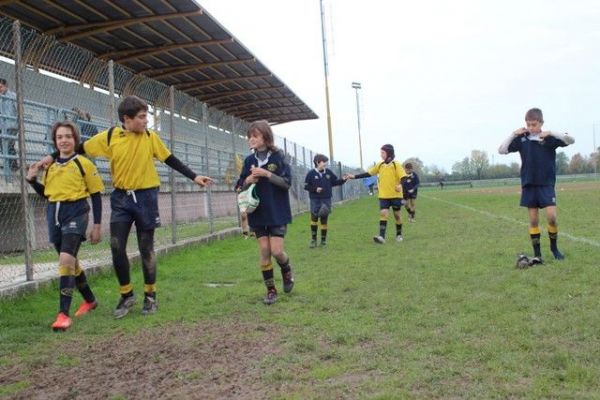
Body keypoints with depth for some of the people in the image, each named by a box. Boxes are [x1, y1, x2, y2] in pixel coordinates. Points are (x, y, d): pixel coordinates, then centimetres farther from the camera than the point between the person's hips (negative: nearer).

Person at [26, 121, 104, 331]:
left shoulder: (83, 164, -4)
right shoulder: (50, 165, 10)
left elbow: (96, 195, -2)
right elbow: (46, 194, 21)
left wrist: (97, 225, -5)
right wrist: (32, 180, 2)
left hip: (75, 213, -6)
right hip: (54, 215, 7)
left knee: (66, 261, -20)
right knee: (70, 262, 15)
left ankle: (63, 313, -17)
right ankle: (89, 299, 35)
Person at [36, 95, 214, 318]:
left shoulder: (151, 137, -3)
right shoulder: (110, 136, -4)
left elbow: (171, 160, 6)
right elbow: (80, 149, 7)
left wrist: (194, 177, 3)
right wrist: (52, 157, 7)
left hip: (146, 197, -1)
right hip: (120, 198, 1)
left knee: (146, 249, 6)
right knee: (116, 247, -1)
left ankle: (150, 296, 19)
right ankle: (127, 295, 17)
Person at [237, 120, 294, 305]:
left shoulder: (278, 157, -6)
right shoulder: (249, 160, 5)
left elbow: (287, 182, -11)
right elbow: (241, 186, 9)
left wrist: (266, 174, -21)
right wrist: (249, 180, -13)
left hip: (278, 213, -3)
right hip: (258, 213, 3)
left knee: (276, 251, -6)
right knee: (264, 252, 2)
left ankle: (287, 271, 27)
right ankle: (271, 290, 14)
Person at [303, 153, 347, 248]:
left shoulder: (329, 172, 5)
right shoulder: (311, 173, -5)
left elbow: (335, 182, 14)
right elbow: (306, 186, -3)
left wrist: (343, 180, -1)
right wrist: (315, 189, -15)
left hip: (326, 199, 3)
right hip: (315, 200, -3)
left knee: (324, 220, 6)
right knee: (314, 217, -9)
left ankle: (323, 240, 18)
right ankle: (313, 239, 5)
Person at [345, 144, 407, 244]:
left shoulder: (396, 165, -8)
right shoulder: (380, 165, 5)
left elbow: (403, 177, -15)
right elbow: (368, 173, 7)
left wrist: (401, 185, -36)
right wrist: (354, 177, 2)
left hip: (395, 195, -3)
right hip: (383, 195, 3)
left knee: (396, 214, 8)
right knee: (383, 213, -11)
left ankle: (399, 235, 25)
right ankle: (382, 236, -18)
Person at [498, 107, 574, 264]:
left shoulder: (550, 138, -2)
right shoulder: (522, 139, 3)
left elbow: (571, 140, -12)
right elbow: (501, 150, 1)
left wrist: (551, 133, -21)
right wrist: (513, 134, -8)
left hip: (546, 184, -2)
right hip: (528, 185, 2)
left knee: (551, 217, -11)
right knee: (533, 219, 3)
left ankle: (554, 246, 14)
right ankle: (537, 254, 10)